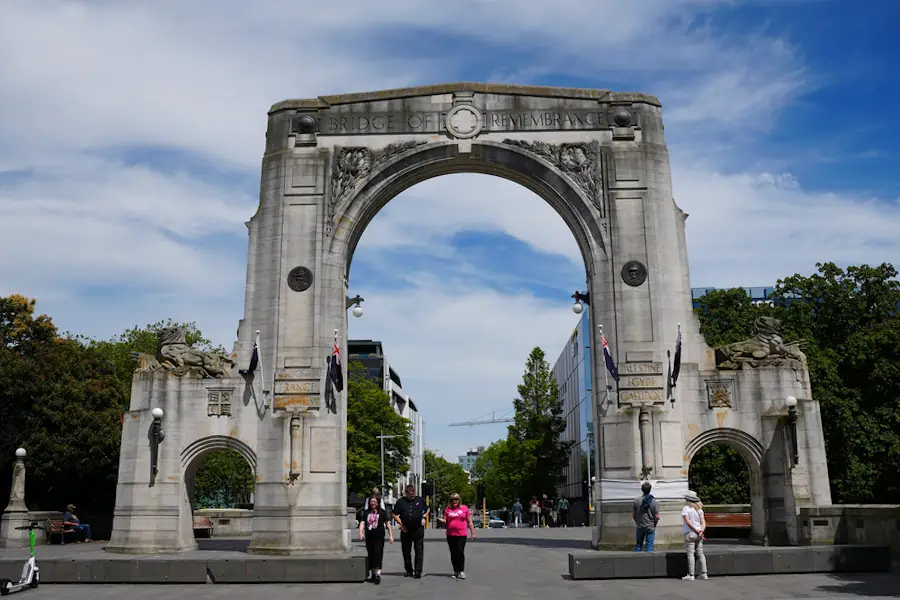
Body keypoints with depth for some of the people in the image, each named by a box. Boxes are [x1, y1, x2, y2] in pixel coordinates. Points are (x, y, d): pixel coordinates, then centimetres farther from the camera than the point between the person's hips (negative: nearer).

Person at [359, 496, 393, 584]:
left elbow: (387, 524, 4)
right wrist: (361, 532, -15)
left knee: (378, 554, -12)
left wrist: (391, 535, 1)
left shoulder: (382, 512, 1)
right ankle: (373, 574, 22)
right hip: (369, 537, 4)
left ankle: (378, 574, -18)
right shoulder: (366, 512, 9)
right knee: (370, 555, 9)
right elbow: (362, 523, 1)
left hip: (379, 537, -4)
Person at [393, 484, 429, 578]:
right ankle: (409, 571, 21)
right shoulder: (401, 502, 3)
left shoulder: (420, 500, 6)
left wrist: (424, 518, 2)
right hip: (406, 530, 1)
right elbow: (395, 515, 5)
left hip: (418, 529, -1)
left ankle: (418, 571, -5)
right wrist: (401, 524, -5)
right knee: (406, 551, 8)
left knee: (419, 550, -6)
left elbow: (427, 510, 19)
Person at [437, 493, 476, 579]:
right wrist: (442, 521, -10)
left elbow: (470, 522, 7)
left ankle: (461, 571, -2)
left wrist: (473, 533, 4)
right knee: (453, 554, 7)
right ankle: (456, 571, 17)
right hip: (450, 535, 3)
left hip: (461, 535, -3)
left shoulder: (464, 508, 4)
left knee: (460, 552, -11)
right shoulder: (448, 509, 9)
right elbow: (445, 521, 13)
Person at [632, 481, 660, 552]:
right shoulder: (654, 501, -12)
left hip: (639, 527, 2)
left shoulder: (637, 500, -6)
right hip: (650, 527, -2)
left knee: (638, 544, 13)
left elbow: (633, 515, -1)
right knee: (649, 545, 5)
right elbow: (657, 517, -11)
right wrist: (654, 524, 7)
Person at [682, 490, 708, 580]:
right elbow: (703, 523, 2)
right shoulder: (699, 509, 11)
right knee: (700, 553, 10)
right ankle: (704, 574, 10)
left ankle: (691, 575, -6)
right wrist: (701, 531, -10)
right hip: (699, 535, 6)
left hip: (690, 533, -6)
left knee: (690, 554, -4)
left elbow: (688, 522, -15)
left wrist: (696, 530, -10)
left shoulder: (686, 509, -6)